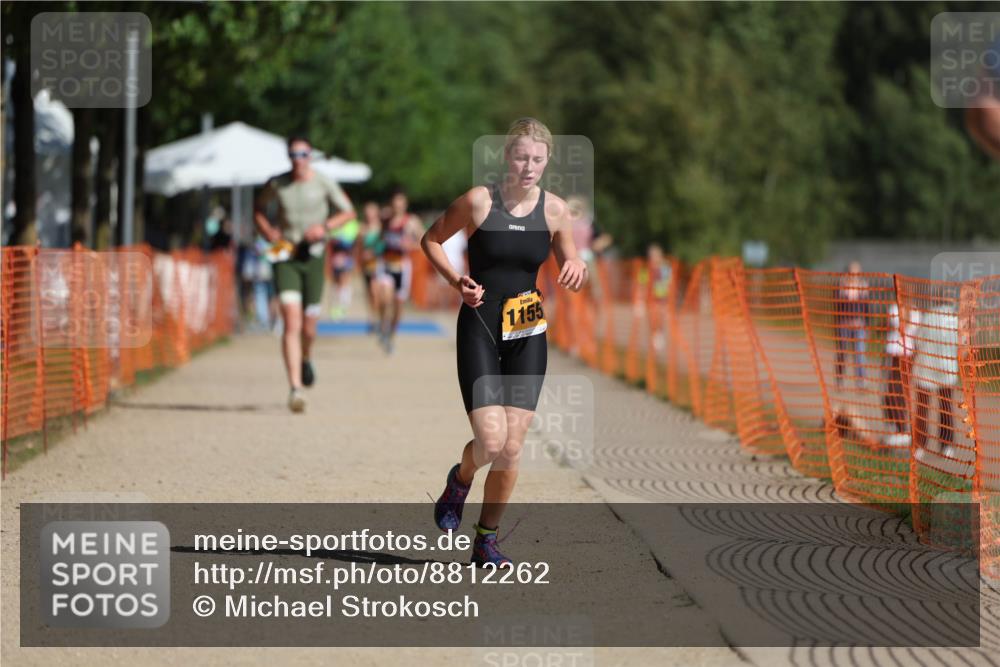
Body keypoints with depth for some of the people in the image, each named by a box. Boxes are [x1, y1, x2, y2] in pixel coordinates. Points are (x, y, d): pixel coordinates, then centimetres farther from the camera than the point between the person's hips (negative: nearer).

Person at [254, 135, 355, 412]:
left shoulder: (323, 183, -2)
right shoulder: (277, 184, 1)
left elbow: (348, 212, 7)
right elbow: (259, 209, 19)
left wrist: (325, 226, -10)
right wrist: (268, 232, 1)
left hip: (313, 257, 1)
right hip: (285, 257, -1)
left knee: (308, 327, 6)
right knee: (292, 324, -16)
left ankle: (305, 359, 44)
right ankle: (295, 389, -20)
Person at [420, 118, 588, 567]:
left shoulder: (554, 210, 0)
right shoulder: (479, 201, -9)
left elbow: (570, 269, 12)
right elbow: (431, 240, 5)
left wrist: (577, 271, -12)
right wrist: (456, 280, -10)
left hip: (527, 334, 3)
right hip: (479, 328, -3)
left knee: (512, 449, -1)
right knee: (491, 441, -14)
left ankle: (486, 541, 15)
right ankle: (460, 480, 22)